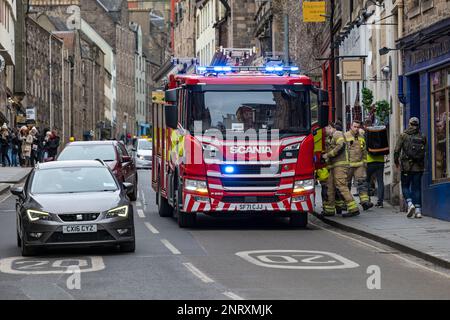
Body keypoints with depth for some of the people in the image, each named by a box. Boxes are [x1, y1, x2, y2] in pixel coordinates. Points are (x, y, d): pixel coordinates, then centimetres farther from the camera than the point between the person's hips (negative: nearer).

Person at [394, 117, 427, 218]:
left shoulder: (403, 136, -4)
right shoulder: (422, 137, 3)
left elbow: (397, 150, -6)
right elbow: (425, 152, 3)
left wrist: (396, 161, 10)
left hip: (406, 166, -3)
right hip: (419, 167, 3)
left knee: (405, 186, 9)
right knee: (417, 188, 9)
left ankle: (410, 204, -14)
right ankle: (418, 210, 4)